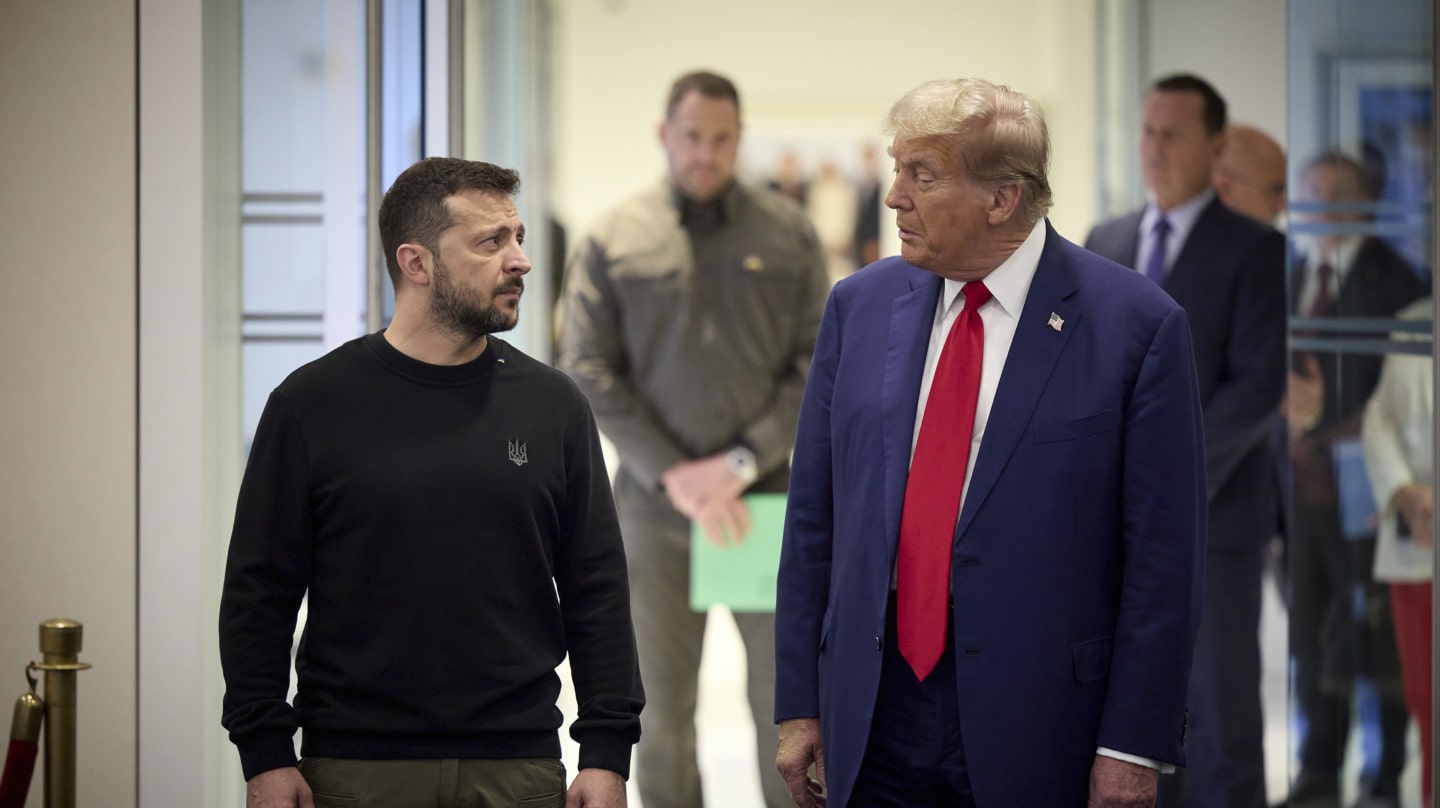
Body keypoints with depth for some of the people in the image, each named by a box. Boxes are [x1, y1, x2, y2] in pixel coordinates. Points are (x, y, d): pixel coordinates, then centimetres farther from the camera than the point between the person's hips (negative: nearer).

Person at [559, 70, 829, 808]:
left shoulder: (787, 234, 5)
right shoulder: (614, 241, 3)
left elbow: (821, 362, 1)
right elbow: (587, 371, -1)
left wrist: (744, 461, -11)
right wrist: (671, 474, -11)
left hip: (768, 496, 0)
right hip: (654, 502, 0)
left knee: (786, 695, -1)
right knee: (662, 700, 6)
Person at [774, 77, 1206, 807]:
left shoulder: (1136, 324, -7)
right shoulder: (859, 305, 6)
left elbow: (1162, 556, -7)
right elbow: (813, 520, 9)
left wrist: (1134, 747, -10)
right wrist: (799, 706, 6)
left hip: (1038, 737, -4)